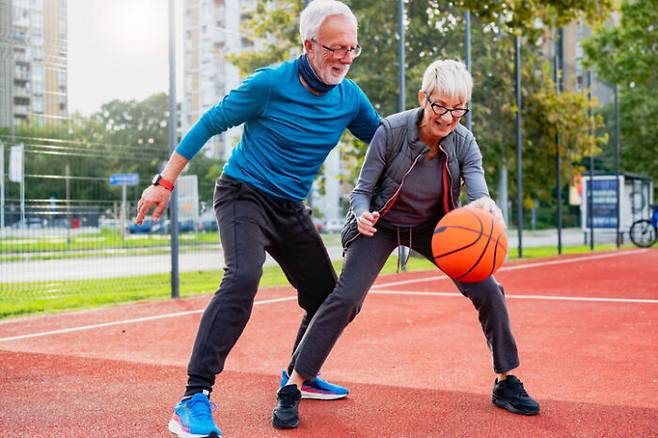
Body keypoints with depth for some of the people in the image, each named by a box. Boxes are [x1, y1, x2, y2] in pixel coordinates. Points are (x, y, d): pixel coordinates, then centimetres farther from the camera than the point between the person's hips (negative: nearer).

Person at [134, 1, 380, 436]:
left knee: (327, 296, 8)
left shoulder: (351, 98, -3)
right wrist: (165, 183, -8)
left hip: (291, 209, 6)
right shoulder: (270, 84, -17)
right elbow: (210, 124, -8)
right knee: (242, 278, -31)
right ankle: (194, 398, -29)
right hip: (245, 195, -6)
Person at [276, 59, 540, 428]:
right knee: (345, 298, -19)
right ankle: (292, 387, -8)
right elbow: (362, 190, -18)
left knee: (488, 291, -7)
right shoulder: (392, 130, -27)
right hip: (382, 224, -3)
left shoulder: (464, 142, -19)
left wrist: (484, 204, -60)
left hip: (434, 226, 3)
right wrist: (363, 215, -42)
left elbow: (478, 188, -35)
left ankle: (506, 383, 12)